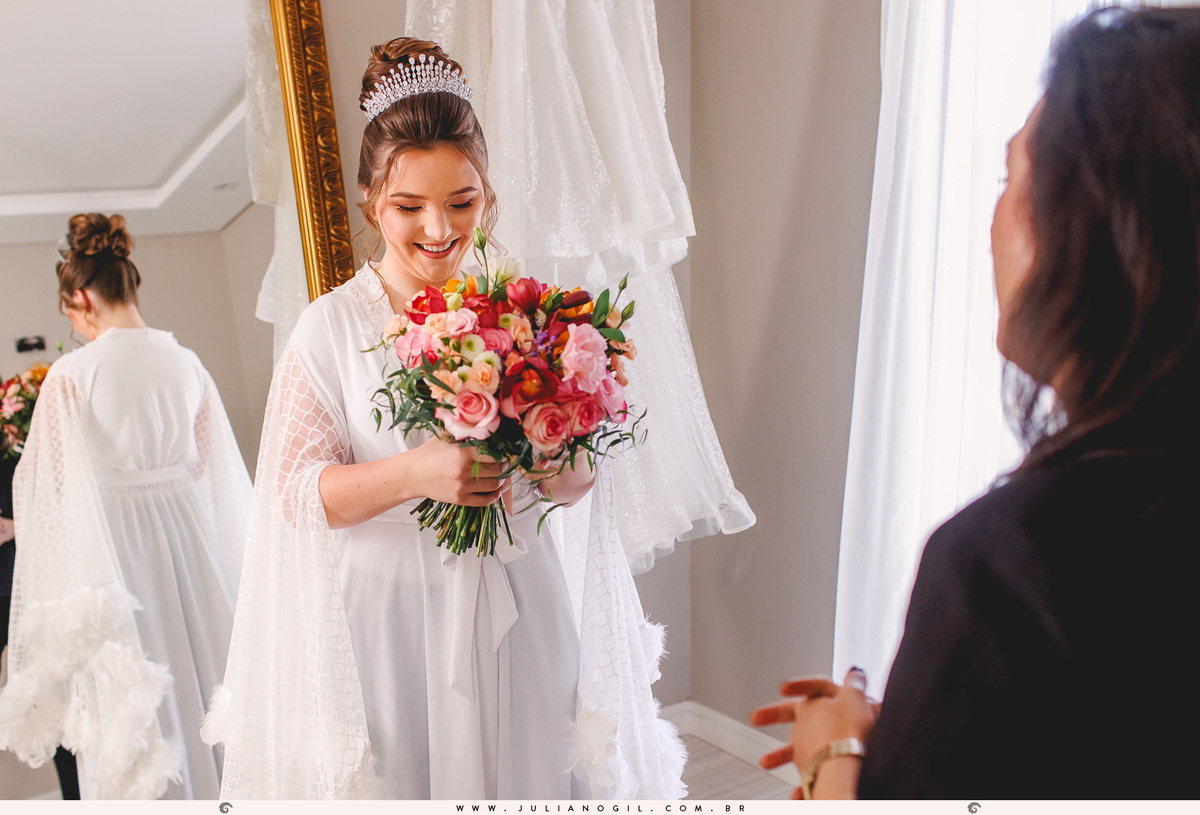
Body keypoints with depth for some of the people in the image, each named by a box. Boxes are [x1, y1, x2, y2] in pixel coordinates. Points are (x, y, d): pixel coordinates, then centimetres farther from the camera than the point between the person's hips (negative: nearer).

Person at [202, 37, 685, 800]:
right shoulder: (331, 326, -6)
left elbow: (579, 480, 4)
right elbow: (295, 490, -8)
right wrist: (414, 475, -24)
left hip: (519, 607, 2)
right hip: (391, 617, -2)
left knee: (526, 768, 13)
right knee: (405, 773, 10)